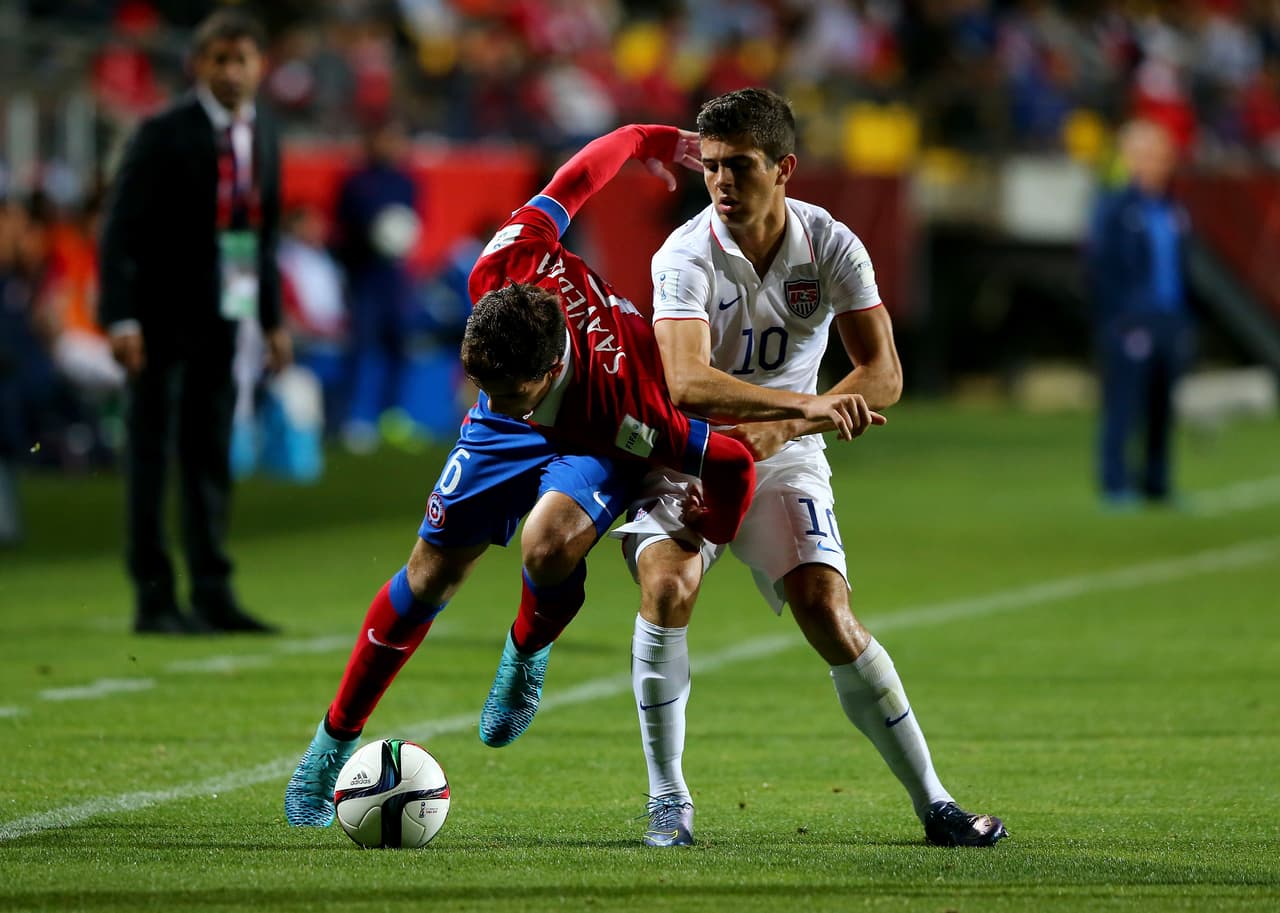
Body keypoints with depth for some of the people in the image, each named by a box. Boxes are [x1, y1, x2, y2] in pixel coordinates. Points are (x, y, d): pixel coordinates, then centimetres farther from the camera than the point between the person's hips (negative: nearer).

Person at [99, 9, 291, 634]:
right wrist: (122, 318, -20)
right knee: (151, 453, -1)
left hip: (221, 316, 6)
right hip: (163, 318, -6)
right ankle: (153, 599, 1)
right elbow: (122, 229, -13)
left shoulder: (262, 136, 7)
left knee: (210, 455, 8)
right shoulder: (165, 135, -12)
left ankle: (212, 593, 12)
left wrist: (272, 318, 13)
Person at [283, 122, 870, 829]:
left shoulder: (625, 409, -47)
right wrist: (646, 142, -4)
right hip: (515, 430, 4)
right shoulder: (505, 268, -38)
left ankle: (526, 653, 3)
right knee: (430, 575, 4)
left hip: (597, 448, -4)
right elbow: (571, 182, -23)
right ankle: (333, 744, 20)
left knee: (547, 543, -34)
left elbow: (733, 463, -38)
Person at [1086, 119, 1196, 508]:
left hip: (1170, 322, 6)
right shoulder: (1113, 209, -5)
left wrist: (1184, 323, 12)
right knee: (1123, 406, -6)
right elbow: (1100, 268, -8)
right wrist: (1118, 323, -13)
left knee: (1162, 407, 9)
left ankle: (1157, 483, 16)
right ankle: (1115, 484, -2)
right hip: (1129, 324, -6)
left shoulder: (1174, 213, 13)